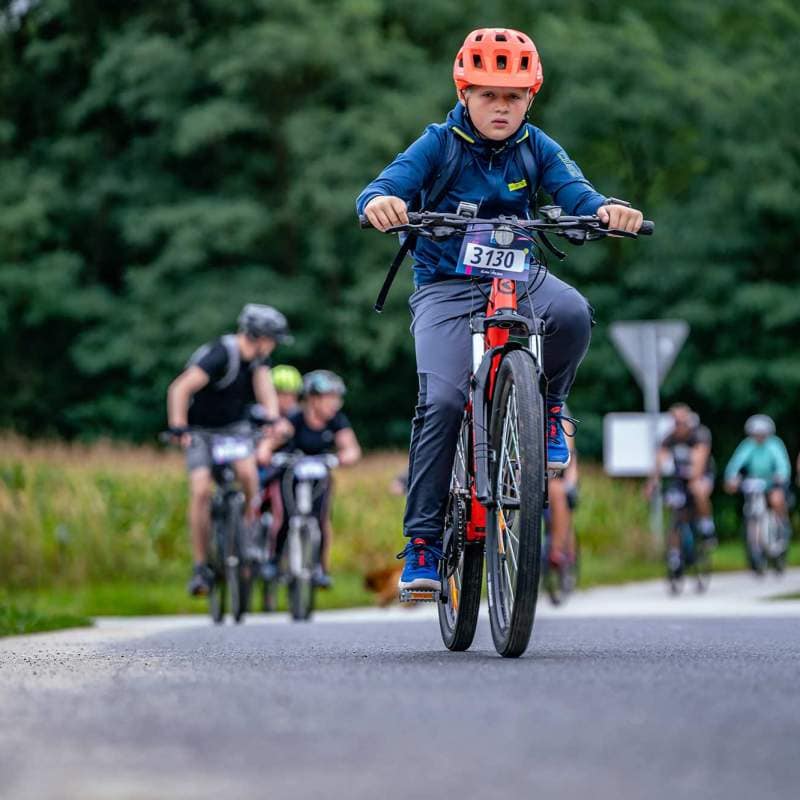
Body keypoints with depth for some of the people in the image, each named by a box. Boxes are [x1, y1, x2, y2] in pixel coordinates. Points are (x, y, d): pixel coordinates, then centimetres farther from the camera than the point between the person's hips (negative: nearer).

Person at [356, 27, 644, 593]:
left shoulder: (536, 149, 2)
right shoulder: (439, 145, -5)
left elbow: (572, 190, -13)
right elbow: (388, 185, -19)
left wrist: (605, 208, -38)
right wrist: (379, 201, -45)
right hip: (445, 287, -2)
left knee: (572, 313, -33)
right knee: (442, 401, -22)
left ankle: (548, 407, -2)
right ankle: (423, 539, -14)